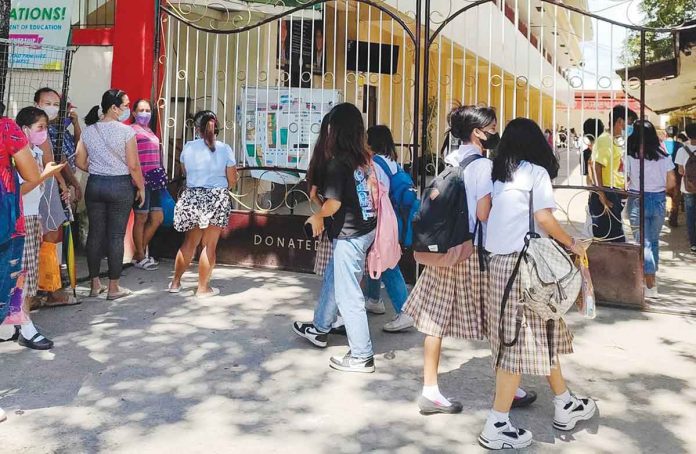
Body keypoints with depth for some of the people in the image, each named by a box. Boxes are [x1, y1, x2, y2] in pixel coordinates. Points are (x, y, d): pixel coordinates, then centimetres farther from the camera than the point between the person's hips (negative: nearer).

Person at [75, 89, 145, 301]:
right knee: (116, 236, 1)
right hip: (120, 186, -5)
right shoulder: (126, 131, -11)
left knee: (95, 233, 11)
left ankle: (95, 284, 19)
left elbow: (80, 162, 7)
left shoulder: (88, 130, 5)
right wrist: (141, 188, 1)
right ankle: (113, 287, 8)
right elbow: (133, 166, -11)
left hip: (94, 185, 5)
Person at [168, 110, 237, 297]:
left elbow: (185, 172, 13)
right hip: (217, 200, -3)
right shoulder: (225, 149, -7)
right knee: (209, 245, 5)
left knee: (189, 242, 18)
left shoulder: (188, 147, -2)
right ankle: (203, 288, 12)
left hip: (192, 198, 3)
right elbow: (232, 180, -2)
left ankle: (175, 282, 27)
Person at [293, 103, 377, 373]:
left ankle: (362, 356, 11)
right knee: (332, 279, 25)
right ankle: (319, 329, 44)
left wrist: (317, 216, -2)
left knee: (348, 294, 1)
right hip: (366, 228, 9)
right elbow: (373, 191, 11)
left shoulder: (337, 163, -18)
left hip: (349, 234, -9)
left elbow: (334, 202, -23)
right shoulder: (364, 158, 4)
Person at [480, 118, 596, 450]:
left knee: (541, 335, 17)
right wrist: (572, 243, 3)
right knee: (522, 341, -2)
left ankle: (564, 406, 30)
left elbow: (483, 213, 7)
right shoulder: (536, 171, -3)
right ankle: (496, 426, 3)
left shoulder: (499, 173, 15)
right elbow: (543, 218, -12)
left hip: (499, 260, 7)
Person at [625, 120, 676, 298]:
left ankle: (651, 286, -3)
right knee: (654, 240, 19)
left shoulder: (630, 156, -9)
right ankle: (651, 275, 30)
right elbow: (672, 183, 2)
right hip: (659, 201, 4)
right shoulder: (663, 155, 1)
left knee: (643, 242, 0)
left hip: (638, 201, -3)